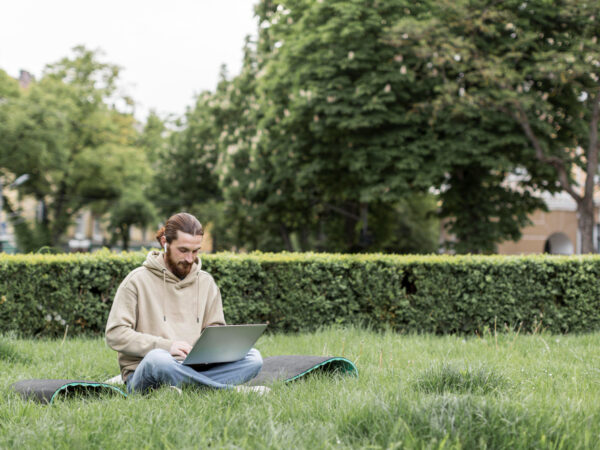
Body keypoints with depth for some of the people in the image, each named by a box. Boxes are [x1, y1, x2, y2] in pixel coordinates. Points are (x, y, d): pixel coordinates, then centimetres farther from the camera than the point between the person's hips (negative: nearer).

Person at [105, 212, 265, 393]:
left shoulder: (206, 282, 15)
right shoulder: (138, 280, 0)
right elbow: (115, 335, -7)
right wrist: (166, 345, -18)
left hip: (192, 369, 4)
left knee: (253, 358, -18)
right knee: (157, 358, -41)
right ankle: (233, 390, -32)